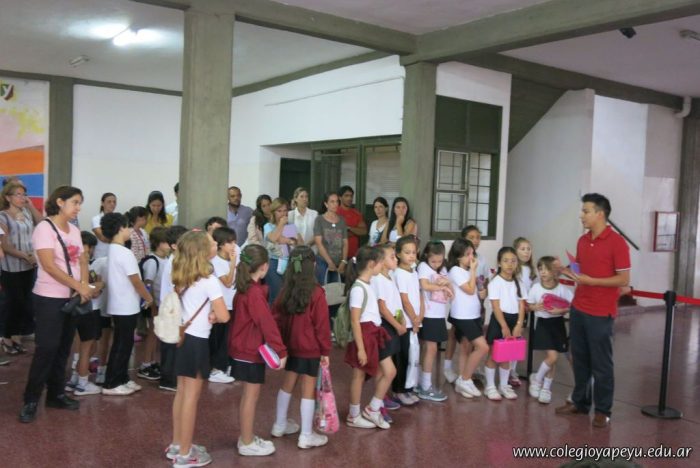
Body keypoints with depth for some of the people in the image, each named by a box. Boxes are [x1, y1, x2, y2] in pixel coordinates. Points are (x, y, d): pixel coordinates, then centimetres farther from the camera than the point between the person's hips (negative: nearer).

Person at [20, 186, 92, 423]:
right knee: (46, 349, -6)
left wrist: (85, 285, -10)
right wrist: (79, 287, -20)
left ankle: (56, 394, 24)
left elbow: (82, 261, 9)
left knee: (63, 349, 12)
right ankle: (31, 400, 6)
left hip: (72, 297, 7)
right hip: (49, 298, -7)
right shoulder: (44, 228, -12)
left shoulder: (74, 230, 10)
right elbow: (49, 265, -19)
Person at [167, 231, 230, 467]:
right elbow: (224, 316, -20)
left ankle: (176, 445, 30)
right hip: (197, 341, -8)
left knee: (182, 393, 18)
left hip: (183, 336, 8)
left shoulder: (183, 277, 5)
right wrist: (213, 315, 2)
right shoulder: (208, 280, -19)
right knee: (191, 397, 2)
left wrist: (207, 314, 2)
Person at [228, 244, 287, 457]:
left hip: (243, 349, 9)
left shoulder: (243, 289, 7)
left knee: (249, 396, 18)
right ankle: (247, 443, 13)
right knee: (251, 397, 2)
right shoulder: (255, 292, -22)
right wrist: (281, 351, -22)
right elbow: (267, 324, -25)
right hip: (252, 352, -9)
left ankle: (247, 437, 29)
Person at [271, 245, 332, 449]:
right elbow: (322, 325, -14)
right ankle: (306, 436, 10)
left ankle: (280, 425, 34)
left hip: (290, 346, 6)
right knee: (308, 389, 3)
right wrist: (325, 350, -5)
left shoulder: (286, 290, -2)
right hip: (310, 348, -6)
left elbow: (276, 316, 4)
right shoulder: (317, 293, -18)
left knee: (287, 384, 20)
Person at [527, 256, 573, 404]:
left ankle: (546, 387, 26)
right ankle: (537, 378, 14)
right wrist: (536, 307, -17)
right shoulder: (536, 287, -6)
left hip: (557, 323, 1)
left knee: (552, 357, 7)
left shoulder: (562, 289, -8)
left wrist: (560, 310, -21)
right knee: (552, 356, -13)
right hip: (543, 323, -1)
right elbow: (528, 305, 3)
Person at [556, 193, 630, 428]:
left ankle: (603, 411, 16)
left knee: (601, 363, 4)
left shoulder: (616, 242, -12)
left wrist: (590, 281, -20)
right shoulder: (582, 241, 9)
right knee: (579, 359, 14)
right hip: (578, 309, 7)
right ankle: (580, 402, 27)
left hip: (601, 313, -6)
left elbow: (624, 279, -13)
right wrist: (569, 272, -4)